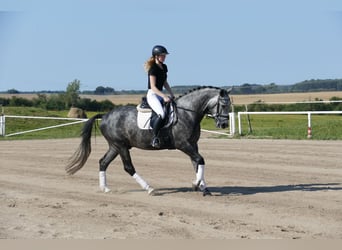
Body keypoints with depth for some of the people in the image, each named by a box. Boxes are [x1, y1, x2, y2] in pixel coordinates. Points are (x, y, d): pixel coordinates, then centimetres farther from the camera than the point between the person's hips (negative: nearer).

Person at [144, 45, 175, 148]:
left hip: (161, 94, 9)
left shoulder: (164, 67, 12)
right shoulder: (153, 69, -13)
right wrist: (164, 96, -26)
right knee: (161, 114, -31)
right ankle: (155, 138, -23)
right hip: (152, 95, -9)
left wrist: (171, 95, 10)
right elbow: (153, 87, -18)